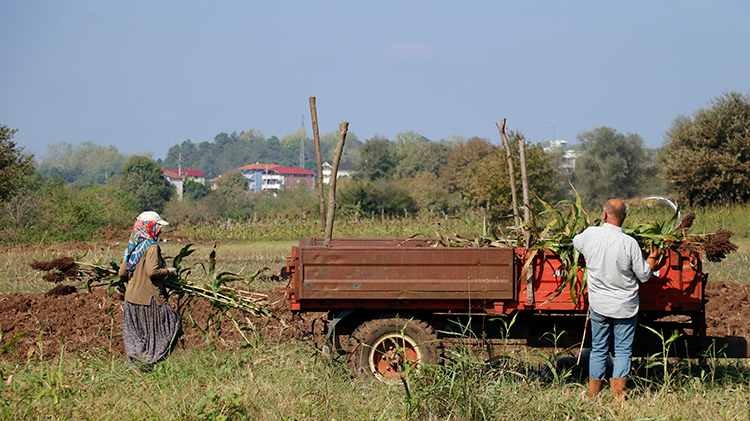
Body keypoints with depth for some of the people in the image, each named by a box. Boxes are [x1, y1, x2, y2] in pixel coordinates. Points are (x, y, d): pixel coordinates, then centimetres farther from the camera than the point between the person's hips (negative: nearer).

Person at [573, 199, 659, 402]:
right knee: (623, 350, 6)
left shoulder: (590, 235, -9)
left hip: (598, 305, 3)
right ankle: (618, 394, 0)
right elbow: (644, 275, -8)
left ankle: (593, 395, 18)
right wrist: (652, 258, 11)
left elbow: (576, 242, 18)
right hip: (625, 307, -3)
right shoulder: (629, 243, -17)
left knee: (598, 350, 13)